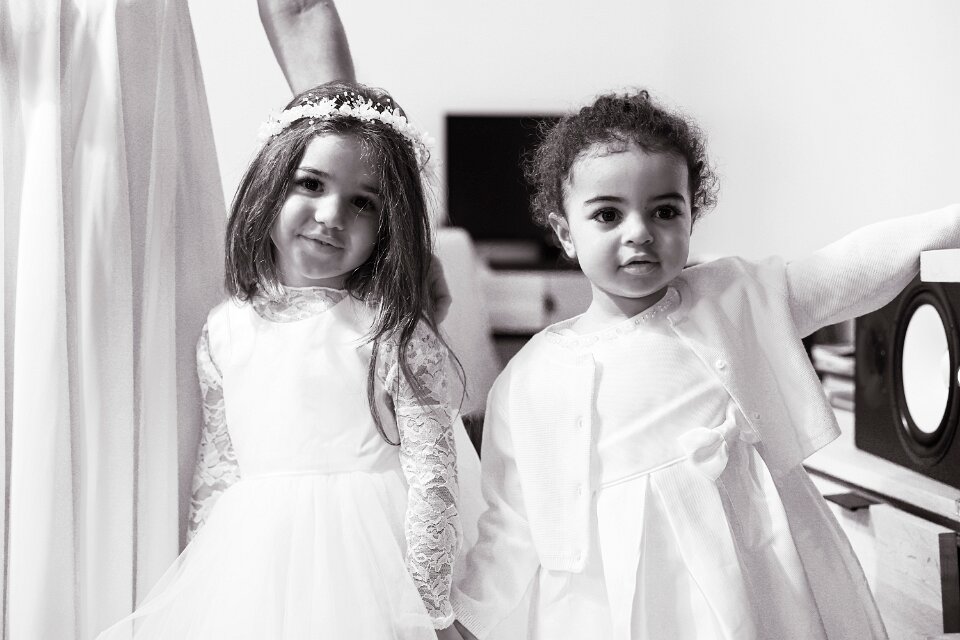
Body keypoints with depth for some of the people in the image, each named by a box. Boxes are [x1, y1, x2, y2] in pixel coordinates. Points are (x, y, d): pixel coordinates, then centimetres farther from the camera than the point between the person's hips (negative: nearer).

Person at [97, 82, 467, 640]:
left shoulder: (394, 334, -12)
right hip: (251, 564, 4)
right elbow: (216, 468, 10)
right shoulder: (226, 330, 3)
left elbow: (432, 481, -13)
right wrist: (200, 578, 11)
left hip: (362, 560, -4)